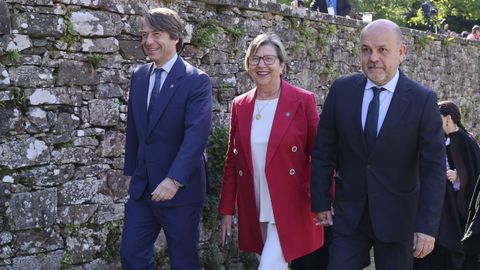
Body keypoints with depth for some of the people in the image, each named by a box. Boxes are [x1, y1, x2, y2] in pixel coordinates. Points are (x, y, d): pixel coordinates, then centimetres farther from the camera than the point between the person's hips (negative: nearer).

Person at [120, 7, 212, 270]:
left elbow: (197, 133, -22)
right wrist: (132, 170, 15)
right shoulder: (139, 76, 8)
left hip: (180, 188, -5)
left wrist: (174, 179, -31)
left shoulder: (196, 80, -11)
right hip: (142, 186, 5)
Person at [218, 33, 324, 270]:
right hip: (254, 210, 4)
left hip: (289, 208, -4)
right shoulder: (240, 105, 5)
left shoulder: (303, 101, -7)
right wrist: (227, 210, 7)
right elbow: (232, 160, 9)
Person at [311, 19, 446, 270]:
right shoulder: (341, 90, -3)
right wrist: (321, 202, 1)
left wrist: (427, 226, -15)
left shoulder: (422, 100, -9)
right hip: (348, 214, 1)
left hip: (397, 217, -1)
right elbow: (323, 151, 3)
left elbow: (433, 168, -10)